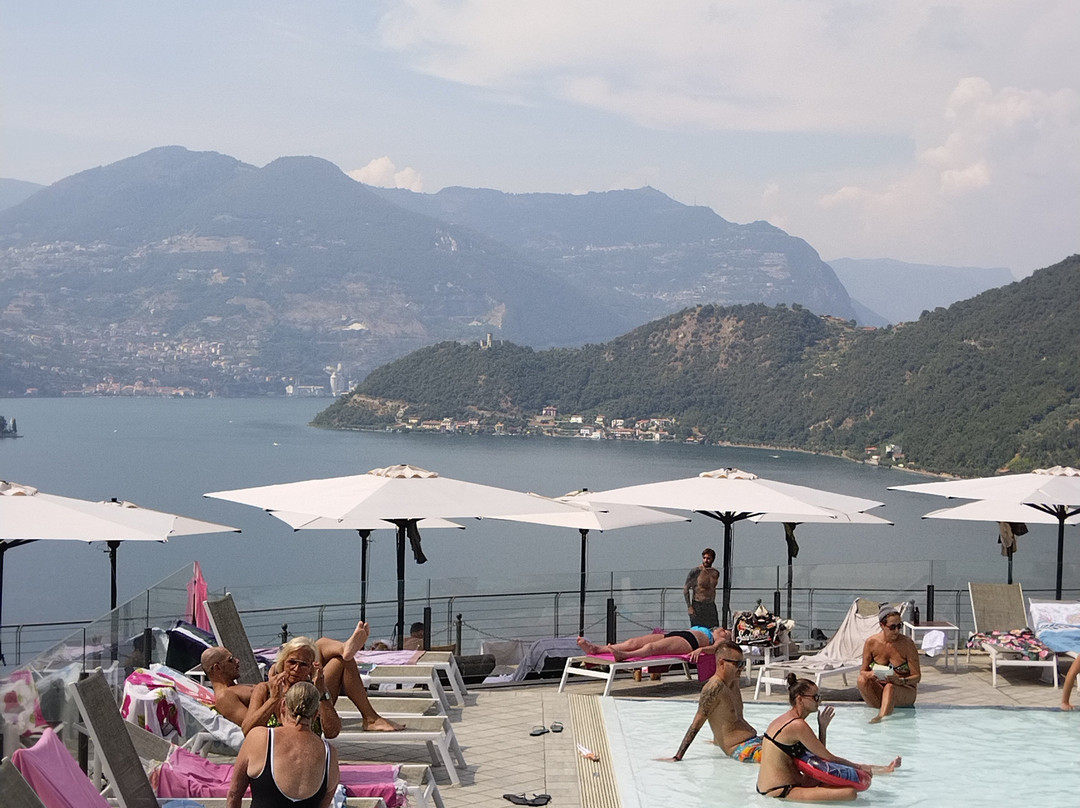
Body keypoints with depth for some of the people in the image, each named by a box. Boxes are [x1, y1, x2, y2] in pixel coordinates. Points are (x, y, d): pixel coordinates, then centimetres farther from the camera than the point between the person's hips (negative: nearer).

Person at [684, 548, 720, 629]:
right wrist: (689, 607, -11)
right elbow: (685, 589, -5)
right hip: (697, 606, -5)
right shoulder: (695, 572, -8)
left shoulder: (716, 573, 9)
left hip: (711, 606, 5)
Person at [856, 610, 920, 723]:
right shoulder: (871, 643, -3)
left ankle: (881, 715, -55)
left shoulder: (907, 643, -9)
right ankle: (885, 710, -31)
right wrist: (870, 674, -22)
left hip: (904, 690, -3)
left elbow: (917, 676, -7)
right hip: (879, 690, 3)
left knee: (890, 687, -37)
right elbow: (863, 671, 3)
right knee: (862, 680, -27)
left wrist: (901, 681, -28)